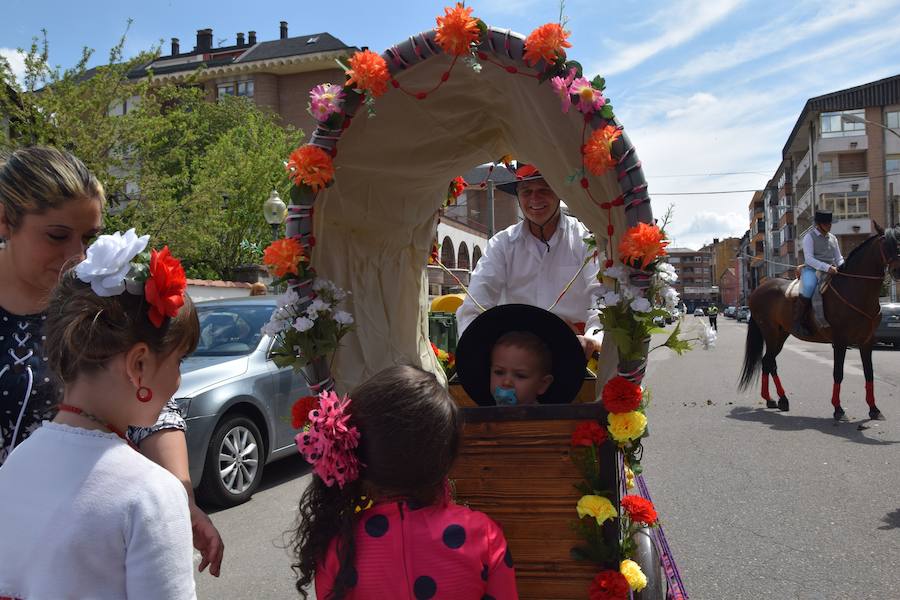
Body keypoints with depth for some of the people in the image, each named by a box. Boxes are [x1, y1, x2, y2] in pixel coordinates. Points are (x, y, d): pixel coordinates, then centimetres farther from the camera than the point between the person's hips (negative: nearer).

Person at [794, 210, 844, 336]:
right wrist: (826, 267, -24)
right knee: (808, 287, -37)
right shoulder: (809, 237, -1)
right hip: (812, 270, -7)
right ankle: (797, 322, -30)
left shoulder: (833, 238, 19)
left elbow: (839, 258, 21)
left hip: (831, 271, 7)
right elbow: (809, 259, -12)